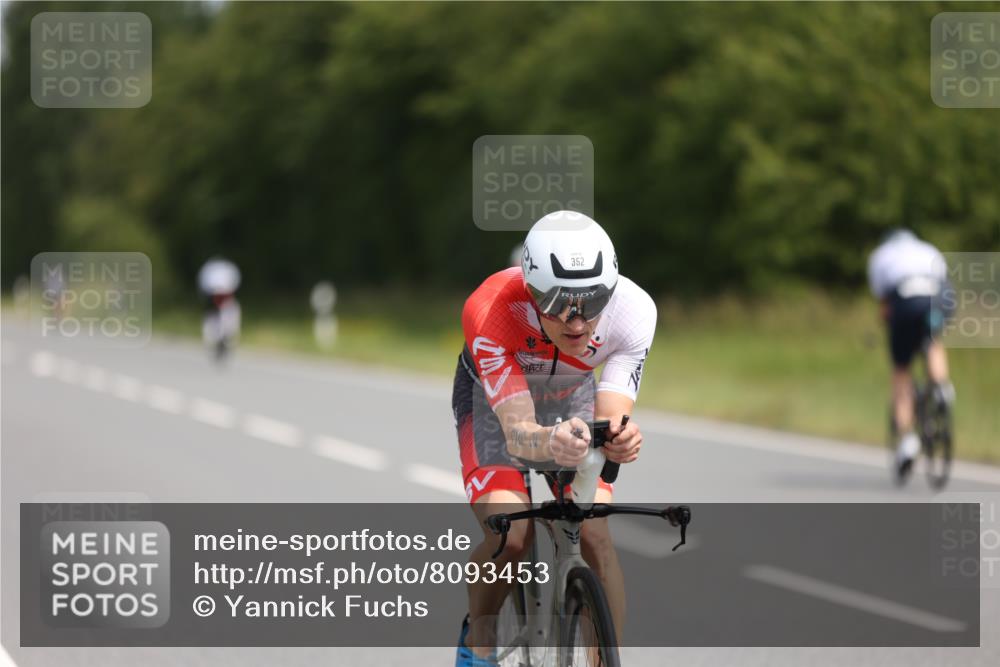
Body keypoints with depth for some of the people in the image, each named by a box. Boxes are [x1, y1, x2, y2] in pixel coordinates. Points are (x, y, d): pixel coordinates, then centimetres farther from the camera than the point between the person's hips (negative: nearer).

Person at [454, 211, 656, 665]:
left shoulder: (632, 310, -33)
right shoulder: (490, 312, -40)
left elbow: (611, 416, -36)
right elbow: (516, 430, -45)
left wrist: (620, 439, -60)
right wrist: (549, 443, -68)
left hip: (572, 393, 2)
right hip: (494, 394, -2)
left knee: (594, 533, -19)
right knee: (509, 535, -23)